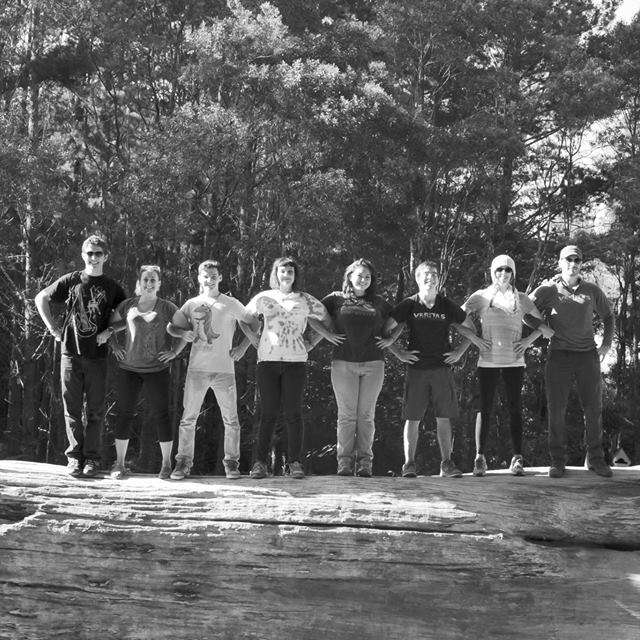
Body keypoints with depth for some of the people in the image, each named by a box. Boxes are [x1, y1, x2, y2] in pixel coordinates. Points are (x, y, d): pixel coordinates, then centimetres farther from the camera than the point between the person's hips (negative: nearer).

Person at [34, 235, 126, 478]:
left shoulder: (112, 287, 5)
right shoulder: (71, 281, 3)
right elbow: (41, 298, 11)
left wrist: (110, 331, -5)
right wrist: (54, 329, 4)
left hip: (97, 355, 0)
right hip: (71, 353, 0)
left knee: (95, 409, 3)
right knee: (72, 408, 4)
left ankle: (91, 458, 10)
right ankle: (74, 456, 12)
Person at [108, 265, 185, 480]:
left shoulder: (168, 308, -1)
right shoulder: (127, 306, 5)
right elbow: (108, 327, 18)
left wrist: (175, 352, -3)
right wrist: (114, 346, 6)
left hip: (157, 370, -2)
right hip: (129, 368, 2)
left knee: (161, 414, -1)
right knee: (124, 413, 3)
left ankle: (166, 463, 8)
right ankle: (119, 463, 10)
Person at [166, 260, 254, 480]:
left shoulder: (231, 305, 4)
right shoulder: (192, 304, 9)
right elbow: (170, 326, 13)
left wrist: (242, 347, 2)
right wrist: (183, 333, -7)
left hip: (224, 370, -1)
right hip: (197, 369, 1)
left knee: (231, 419, 1)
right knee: (188, 418, 1)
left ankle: (231, 463, 11)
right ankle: (183, 462, 7)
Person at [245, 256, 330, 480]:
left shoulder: (305, 300, 8)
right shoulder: (264, 298, 10)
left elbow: (327, 319, 15)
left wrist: (312, 343, 8)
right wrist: (254, 337, 12)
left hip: (295, 361, 0)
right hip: (267, 360, 0)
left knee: (293, 413, -2)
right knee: (268, 413, -1)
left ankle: (295, 463, 2)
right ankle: (260, 462, 3)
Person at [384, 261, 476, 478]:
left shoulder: (447, 305, 5)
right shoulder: (409, 305, 1)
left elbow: (470, 329, 16)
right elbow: (385, 330, 6)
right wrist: (398, 353, -1)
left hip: (442, 368, 1)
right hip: (416, 368, -1)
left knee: (444, 418, 1)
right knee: (412, 418, -1)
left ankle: (447, 464, 6)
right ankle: (409, 464, 4)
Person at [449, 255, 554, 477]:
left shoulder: (521, 299, 9)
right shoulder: (481, 297, 6)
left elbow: (542, 322, 15)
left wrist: (529, 340, 1)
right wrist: (473, 338, -3)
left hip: (514, 361, 1)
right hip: (488, 362, -1)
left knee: (515, 408, 1)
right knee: (485, 409, -2)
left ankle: (517, 458, 4)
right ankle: (480, 458, 0)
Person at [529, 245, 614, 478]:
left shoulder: (592, 291, 9)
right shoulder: (549, 290, 2)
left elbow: (608, 317, 23)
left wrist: (606, 343, 12)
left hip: (588, 355, 2)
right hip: (559, 355, -2)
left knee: (594, 408, 3)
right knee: (556, 409, -1)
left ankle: (595, 458, 14)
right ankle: (558, 461, 7)